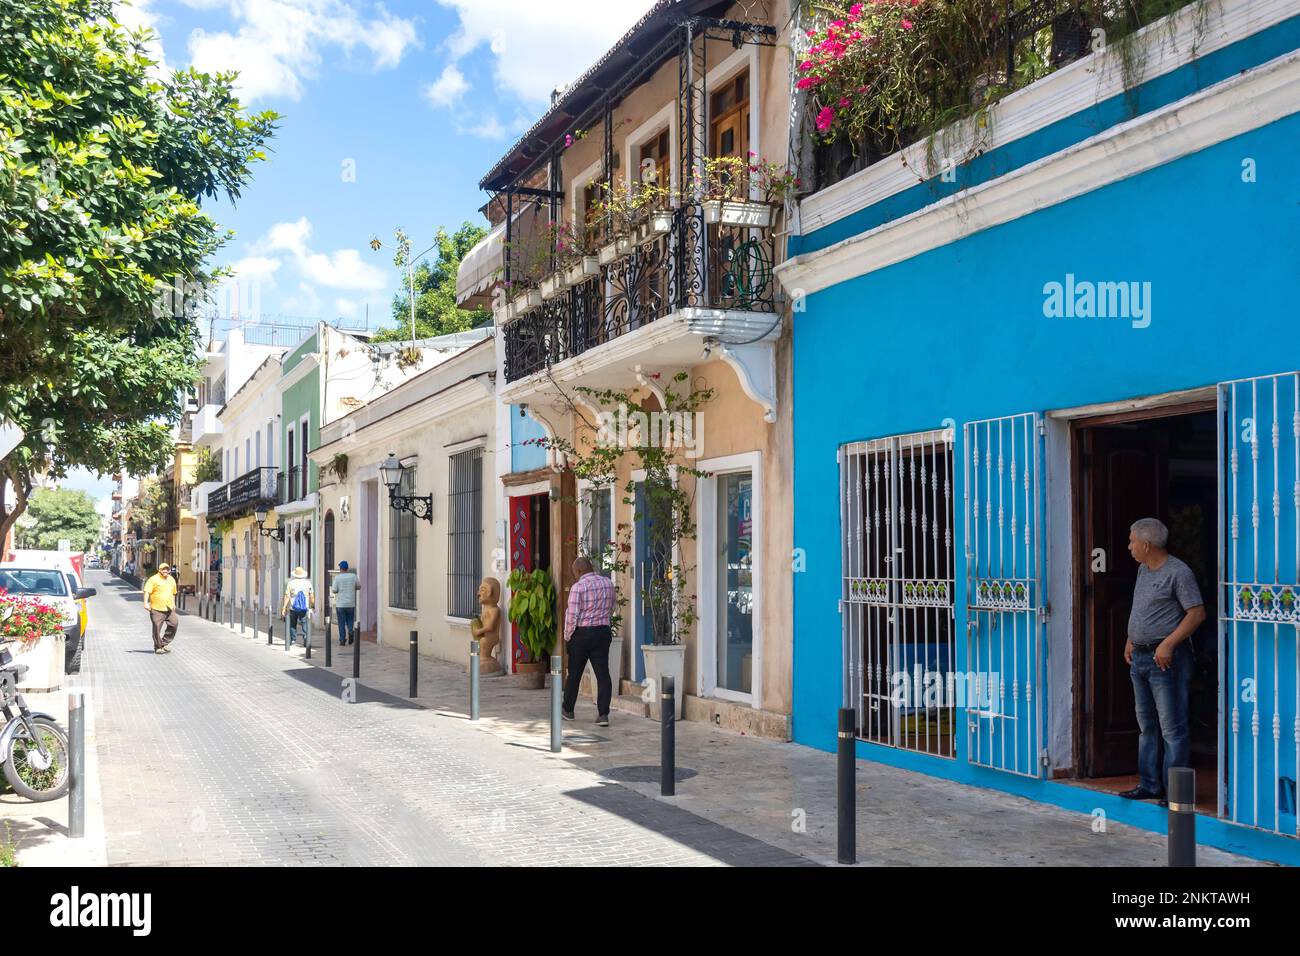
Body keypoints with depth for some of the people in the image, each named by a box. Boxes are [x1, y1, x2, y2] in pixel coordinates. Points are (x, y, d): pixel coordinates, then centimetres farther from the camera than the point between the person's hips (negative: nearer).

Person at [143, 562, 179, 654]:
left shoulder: (171, 580, 14)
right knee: (157, 628, -1)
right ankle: (158, 647, 10)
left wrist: (173, 604, 25)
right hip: (157, 609, -6)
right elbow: (147, 591, -12)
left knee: (174, 623, 0)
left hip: (169, 609, 6)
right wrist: (146, 603, -22)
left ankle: (164, 643, 14)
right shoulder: (154, 579, -6)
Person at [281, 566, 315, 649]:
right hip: (304, 608, 0)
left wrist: (284, 608, -3)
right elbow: (312, 597, 2)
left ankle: (291, 641, 15)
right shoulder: (308, 583, 2)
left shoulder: (291, 583, -1)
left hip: (293, 608, 0)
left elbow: (287, 596, -5)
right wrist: (313, 606, 13)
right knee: (305, 625, 1)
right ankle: (306, 641, -10)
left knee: (292, 625, 12)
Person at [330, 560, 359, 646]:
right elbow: (359, 586, 11)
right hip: (351, 604, 2)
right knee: (350, 621, 14)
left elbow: (334, 590, -8)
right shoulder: (353, 576, 0)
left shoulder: (337, 577, -7)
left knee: (341, 623, 4)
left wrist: (331, 588, 14)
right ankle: (351, 631, -13)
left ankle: (342, 640, 3)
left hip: (340, 604, -2)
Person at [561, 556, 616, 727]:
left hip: (581, 634, -4)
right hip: (603, 632, 4)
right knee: (603, 674, 2)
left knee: (574, 674, 11)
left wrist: (567, 636, -1)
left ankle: (568, 710, 26)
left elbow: (572, 616, -14)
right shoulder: (608, 583, 2)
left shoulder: (578, 587, -15)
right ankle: (603, 714, -4)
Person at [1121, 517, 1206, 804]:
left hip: (1165, 659, -9)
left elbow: (1197, 612, -15)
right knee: (1146, 726, 14)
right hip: (1139, 657, 9)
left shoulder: (1178, 572, -12)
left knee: (1172, 728, -4)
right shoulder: (1143, 570, 15)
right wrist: (1130, 640, 17)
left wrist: (1168, 644, -20)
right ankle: (1149, 784, 22)